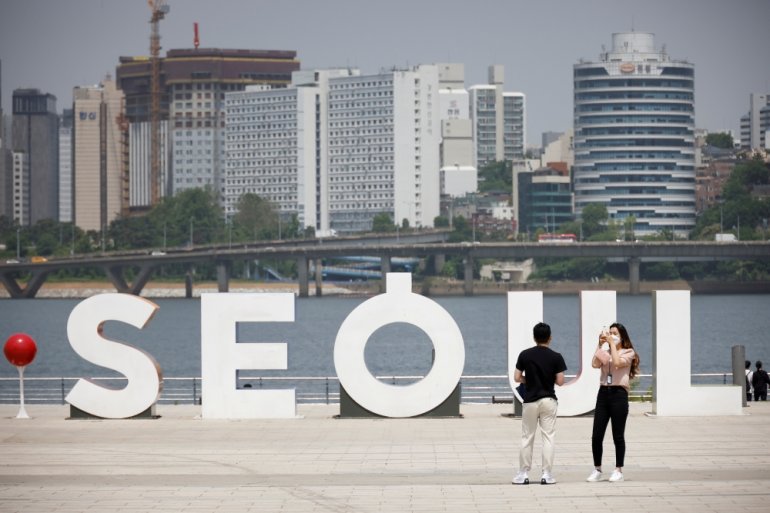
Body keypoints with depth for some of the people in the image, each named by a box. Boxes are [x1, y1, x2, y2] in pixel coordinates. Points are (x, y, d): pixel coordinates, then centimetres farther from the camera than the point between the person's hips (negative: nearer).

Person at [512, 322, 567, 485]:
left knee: (527, 438, 8)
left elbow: (517, 378, -2)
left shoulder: (525, 355, -4)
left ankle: (523, 474, 9)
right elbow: (560, 381, -6)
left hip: (530, 401, 1)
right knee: (548, 437, 3)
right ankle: (546, 475, -1)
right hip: (548, 401, -1)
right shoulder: (555, 357, -6)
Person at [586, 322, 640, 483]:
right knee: (596, 435, 1)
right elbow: (595, 364, -4)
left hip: (619, 393, -4)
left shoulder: (628, 353, 3)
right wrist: (601, 345, -2)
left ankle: (618, 471, 9)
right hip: (603, 392, 4)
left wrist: (612, 343, -11)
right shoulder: (605, 352, 14)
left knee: (618, 435, 1)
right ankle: (597, 470, 11)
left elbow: (617, 362, -17)